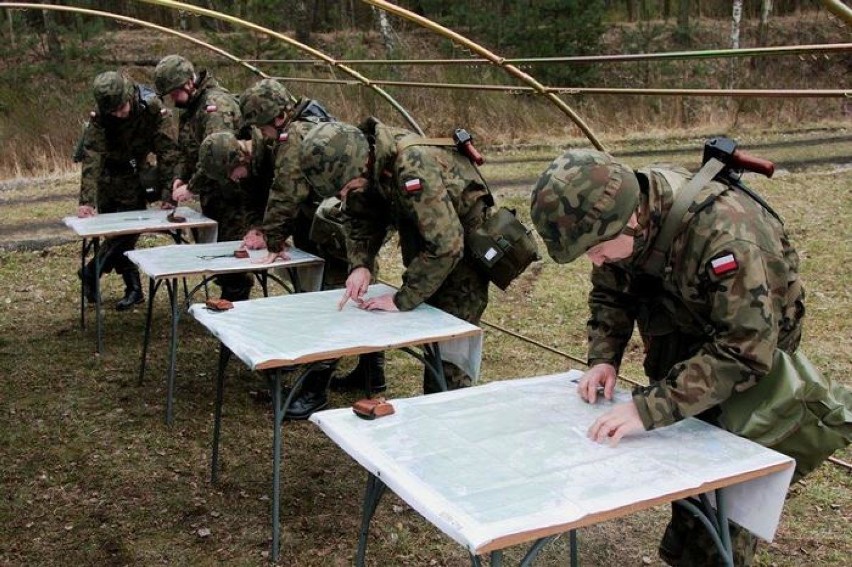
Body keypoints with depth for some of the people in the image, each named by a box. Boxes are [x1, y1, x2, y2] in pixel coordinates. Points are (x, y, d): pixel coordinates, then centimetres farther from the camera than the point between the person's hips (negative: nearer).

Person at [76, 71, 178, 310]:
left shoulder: (152, 107, -24)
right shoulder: (99, 117, -24)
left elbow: (167, 149, -21)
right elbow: (91, 158, -32)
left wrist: (167, 189, -25)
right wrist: (87, 200, -40)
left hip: (135, 173, 0)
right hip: (109, 174, 0)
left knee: (129, 228, -8)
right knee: (117, 231, 2)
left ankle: (91, 272, 11)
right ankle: (133, 289, 14)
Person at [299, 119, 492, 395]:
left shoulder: (413, 166, -37)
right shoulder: (366, 161, -13)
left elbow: (446, 246, -38)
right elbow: (360, 217, 2)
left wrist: (402, 299, -31)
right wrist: (360, 264, -16)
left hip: (462, 247, -7)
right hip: (424, 239, 7)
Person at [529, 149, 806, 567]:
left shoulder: (721, 234, -39)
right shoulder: (614, 213, -18)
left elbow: (745, 352, -40)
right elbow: (609, 293, -1)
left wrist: (649, 408, -45)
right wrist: (603, 357, -18)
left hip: (755, 340, -5)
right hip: (683, 335, 6)